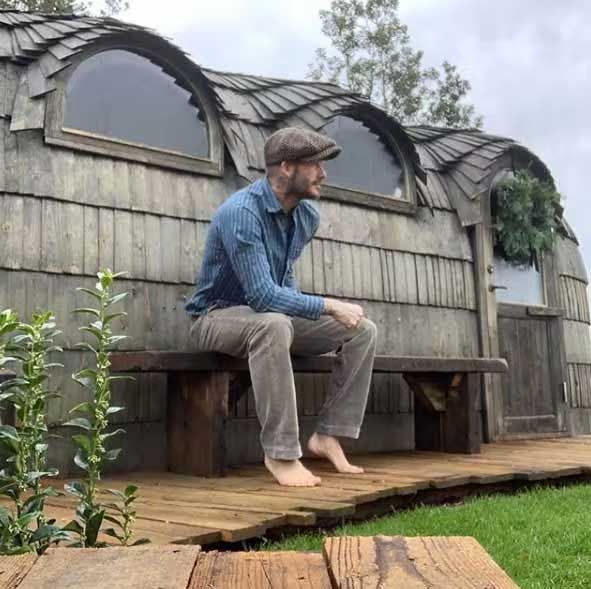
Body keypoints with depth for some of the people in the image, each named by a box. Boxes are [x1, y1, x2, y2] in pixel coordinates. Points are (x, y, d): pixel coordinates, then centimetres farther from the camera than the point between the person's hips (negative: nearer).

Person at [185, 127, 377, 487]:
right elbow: (262, 295, -32)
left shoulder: (308, 215, 0)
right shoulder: (241, 212, -25)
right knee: (274, 325, -41)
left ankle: (329, 435, -5)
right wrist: (329, 306, -26)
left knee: (363, 330, -6)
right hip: (218, 317, -7)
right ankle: (281, 453, -32)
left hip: (274, 316, 8)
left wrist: (301, 306, 6)